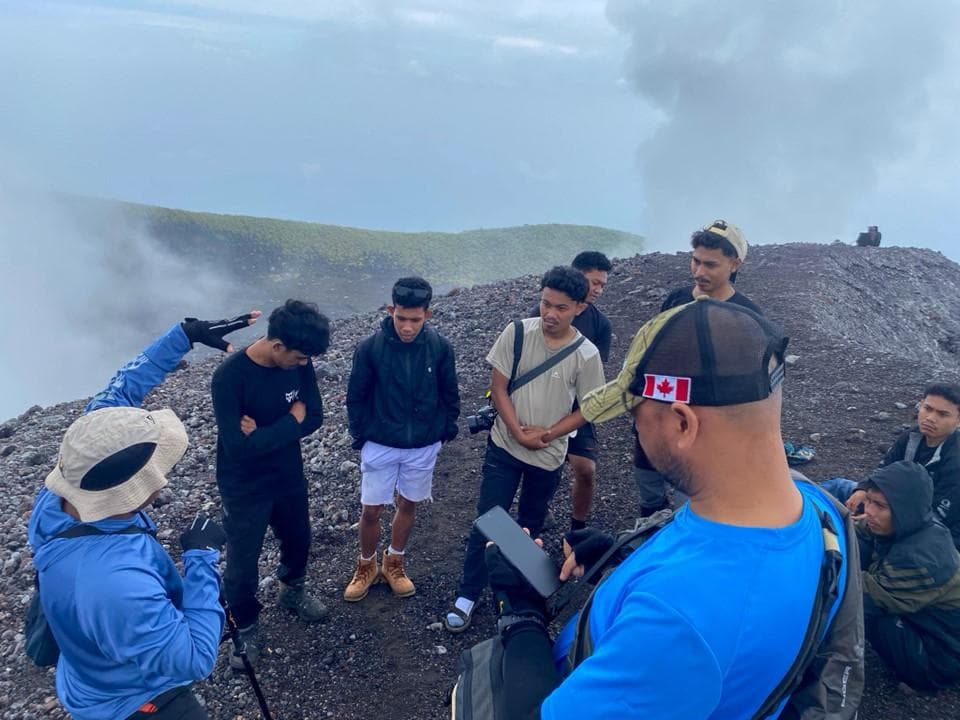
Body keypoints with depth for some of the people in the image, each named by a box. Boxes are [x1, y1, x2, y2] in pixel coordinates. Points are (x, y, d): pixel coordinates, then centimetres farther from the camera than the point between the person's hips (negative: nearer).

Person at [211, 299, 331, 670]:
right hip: (244, 488, -5)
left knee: (298, 540, 26)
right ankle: (245, 628, 38)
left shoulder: (298, 363, -13)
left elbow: (314, 416, -10)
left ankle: (292, 591, 55)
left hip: (289, 475, 6)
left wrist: (267, 431, -26)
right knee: (243, 564, 12)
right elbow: (238, 446, -32)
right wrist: (290, 421, -23)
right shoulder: (229, 377, -30)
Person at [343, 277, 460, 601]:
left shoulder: (440, 348, -13)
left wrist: (447, 429, 4)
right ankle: (366, 566, 33)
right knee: (371, 511, 7)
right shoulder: (370, 348, -16)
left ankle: (394, 562, 40)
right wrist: (361, 435, -2)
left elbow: (449, 394, 1)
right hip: (380, 445, -1)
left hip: (424, 446, 2)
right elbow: (356, 396, -4)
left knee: (408, 505, 17)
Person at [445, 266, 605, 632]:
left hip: (549, 455, 1)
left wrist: (547, 433, -13)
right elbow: (498, 386, -9)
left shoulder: (586, 354, -14)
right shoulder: (518, 332, -13)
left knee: (530, 525, 20)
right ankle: (467, 596, 17)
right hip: (504, 446, -1)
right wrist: (519, 433, -17)